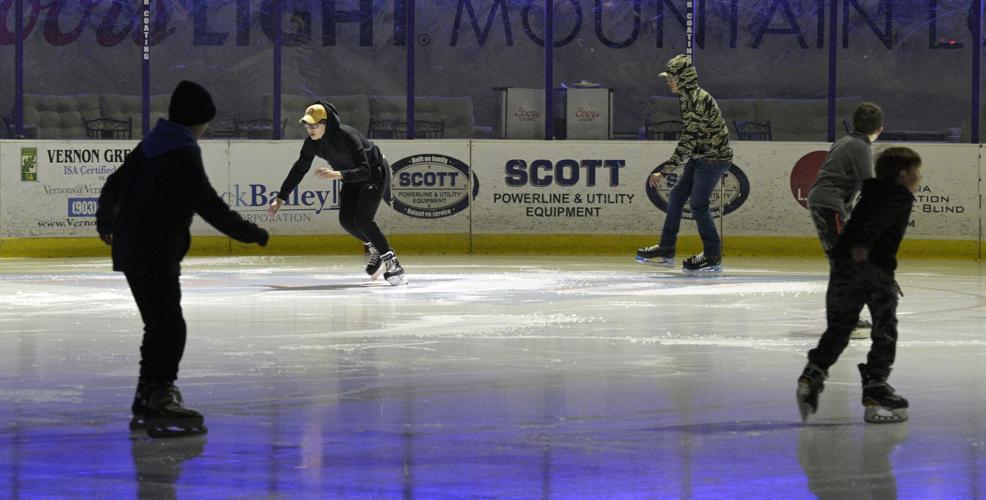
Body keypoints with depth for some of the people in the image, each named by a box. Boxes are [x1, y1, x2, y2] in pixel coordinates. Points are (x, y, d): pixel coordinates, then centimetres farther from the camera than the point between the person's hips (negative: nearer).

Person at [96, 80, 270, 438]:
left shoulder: (149, 146, 12)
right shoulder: (183, 155, -16)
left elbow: (114, 185, 26)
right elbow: (208, 205, -22)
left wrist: (106, 221, 45)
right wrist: (251, 234, -15)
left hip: (132, 250, 10)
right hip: (155, 256, -10)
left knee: (160, 326, 18)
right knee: (170, 328, -10)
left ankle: (146, 402, 25)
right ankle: (160, 407, -15)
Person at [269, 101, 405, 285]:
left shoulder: (347, 136, -34)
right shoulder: (312, 143, -12)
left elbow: (364, 171, -38)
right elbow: (299, 169, -1)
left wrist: (337, 174, -53)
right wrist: (281, 197, -2)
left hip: (375, 172, -7)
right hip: (352, 178, 7)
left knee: (362, 220, -21)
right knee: (346, 220, -7)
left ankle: (391, 261, -11)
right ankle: (375, 248, 17)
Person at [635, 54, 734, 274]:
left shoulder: (698, 101, -25)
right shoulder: (687, 97, 7)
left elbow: (688, 141, -28)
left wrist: (664, 171, -28)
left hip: (714, 158, -10)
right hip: (700, 156, 10)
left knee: (698, 204, -9)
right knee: (676, 196, 8)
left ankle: (713, 257, 1)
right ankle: (666, 251, 15)